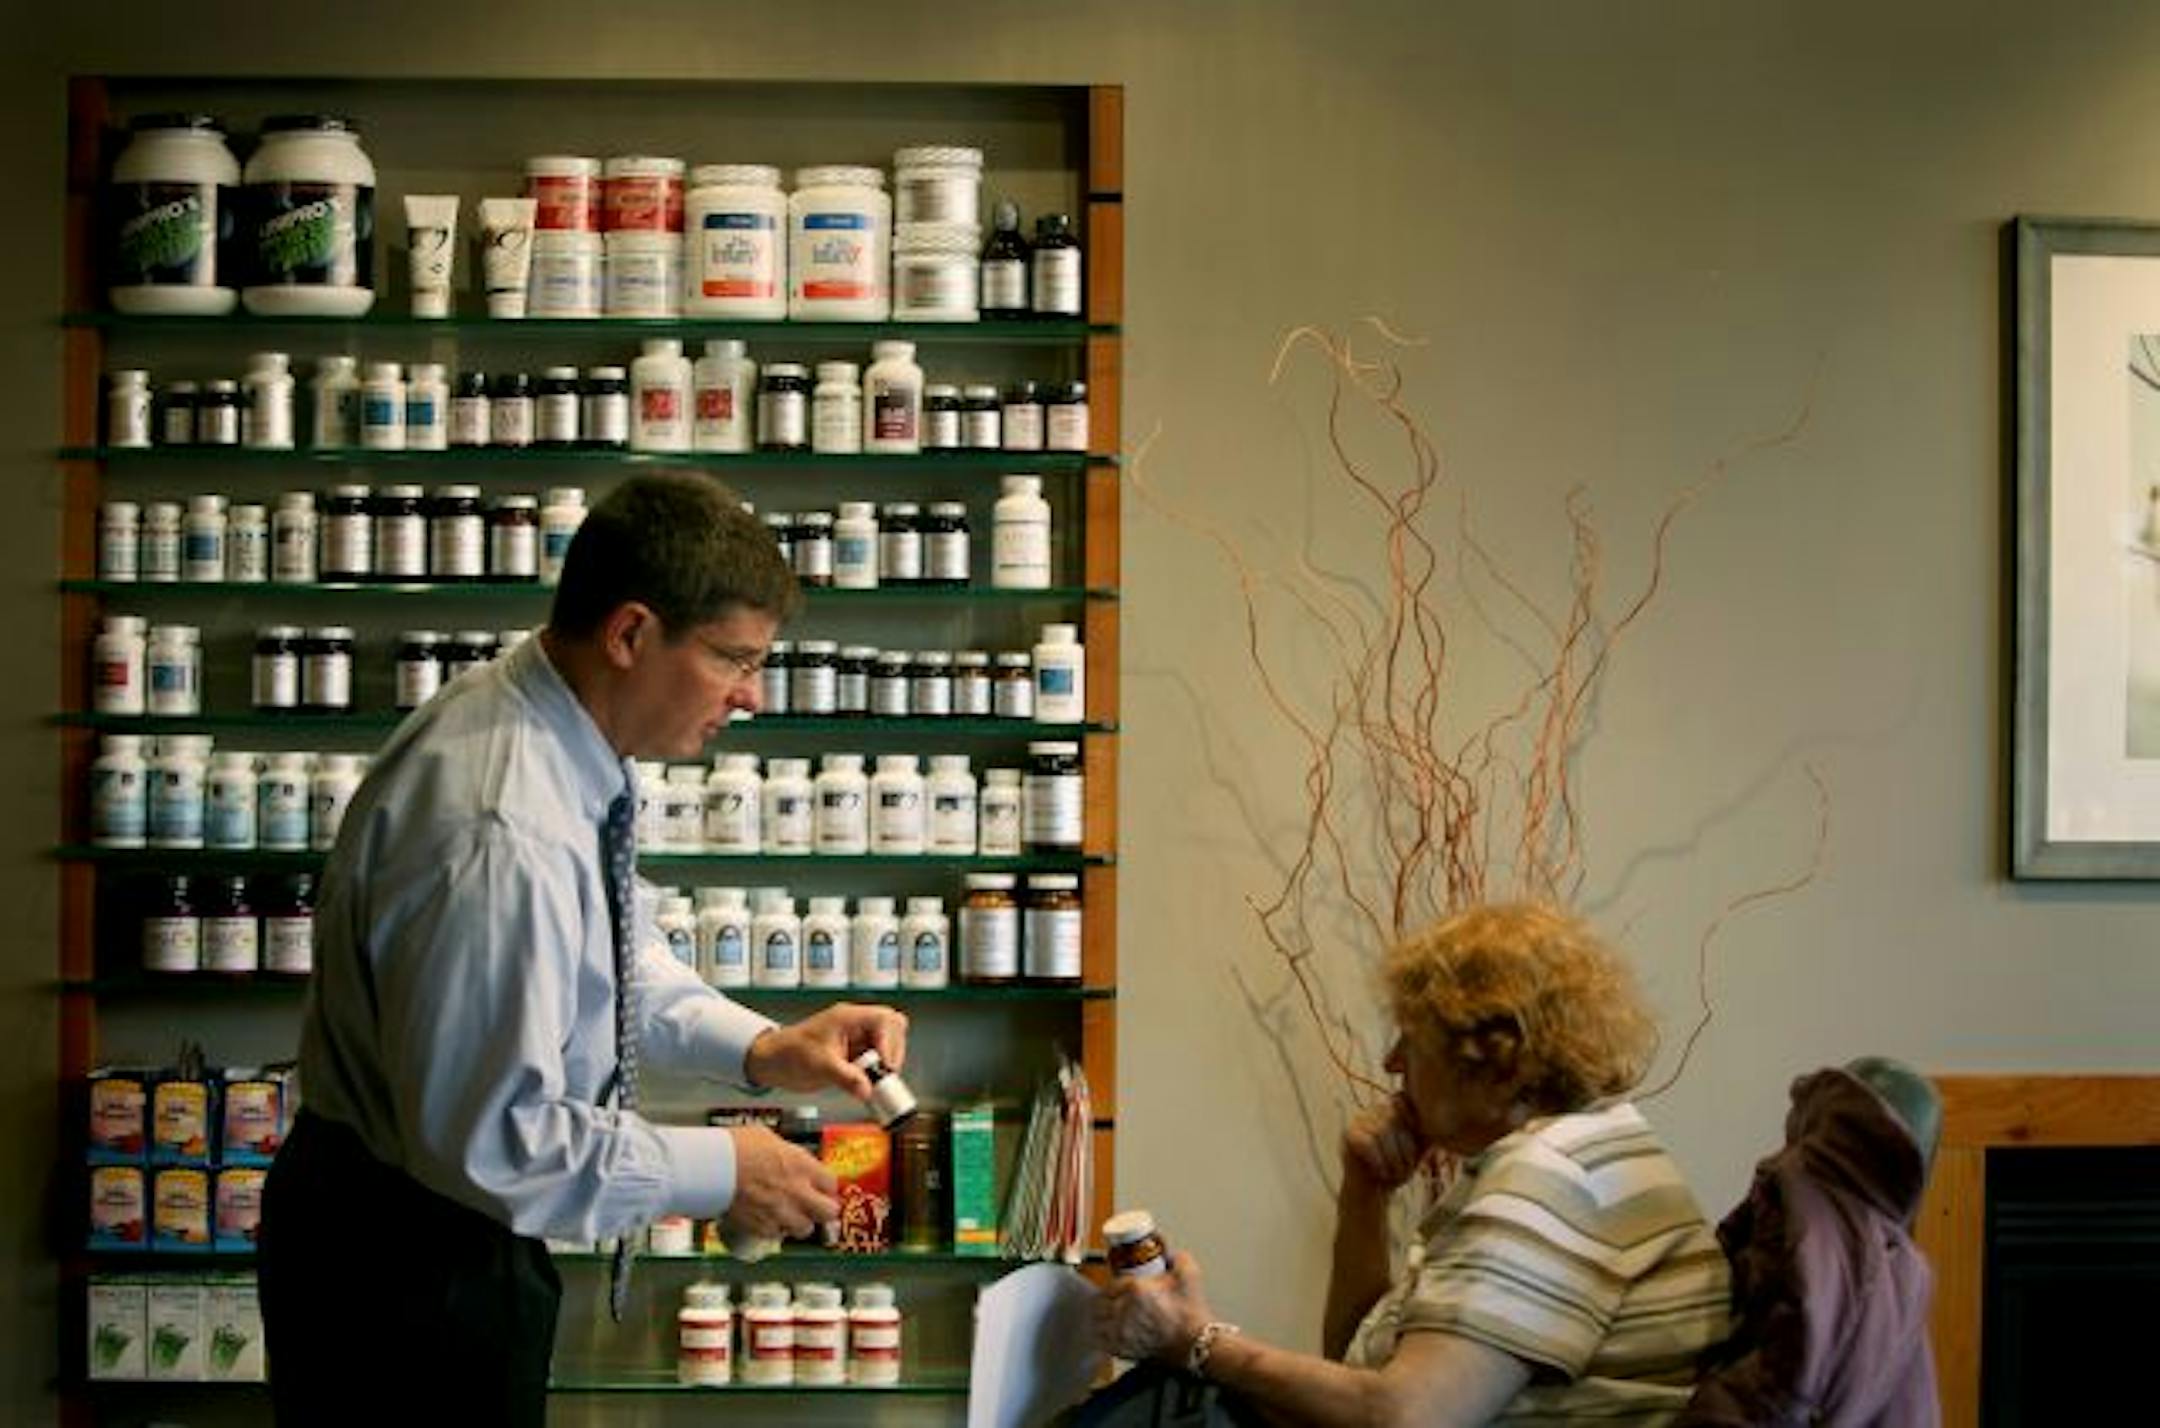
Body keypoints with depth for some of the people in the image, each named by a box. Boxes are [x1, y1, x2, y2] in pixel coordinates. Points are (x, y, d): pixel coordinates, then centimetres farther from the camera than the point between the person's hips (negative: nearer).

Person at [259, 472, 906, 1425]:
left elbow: (600, 957, 12)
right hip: (395, 1266, -9)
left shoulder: (552, 733, -3)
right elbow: (487, 1135, -29)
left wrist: (762, 1051, -2)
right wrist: (718, 1173, -19)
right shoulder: (500, 841, -32)